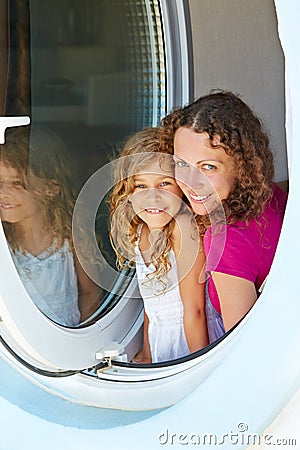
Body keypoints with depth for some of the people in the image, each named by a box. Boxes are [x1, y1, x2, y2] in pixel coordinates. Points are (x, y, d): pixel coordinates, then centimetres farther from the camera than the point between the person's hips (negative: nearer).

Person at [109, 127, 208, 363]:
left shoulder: (184, 226, -20)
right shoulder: (138, 230, 2)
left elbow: (194, 310, -20)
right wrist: (146, 354, 14)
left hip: (189, 341, -6)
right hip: (160, 340, 7)